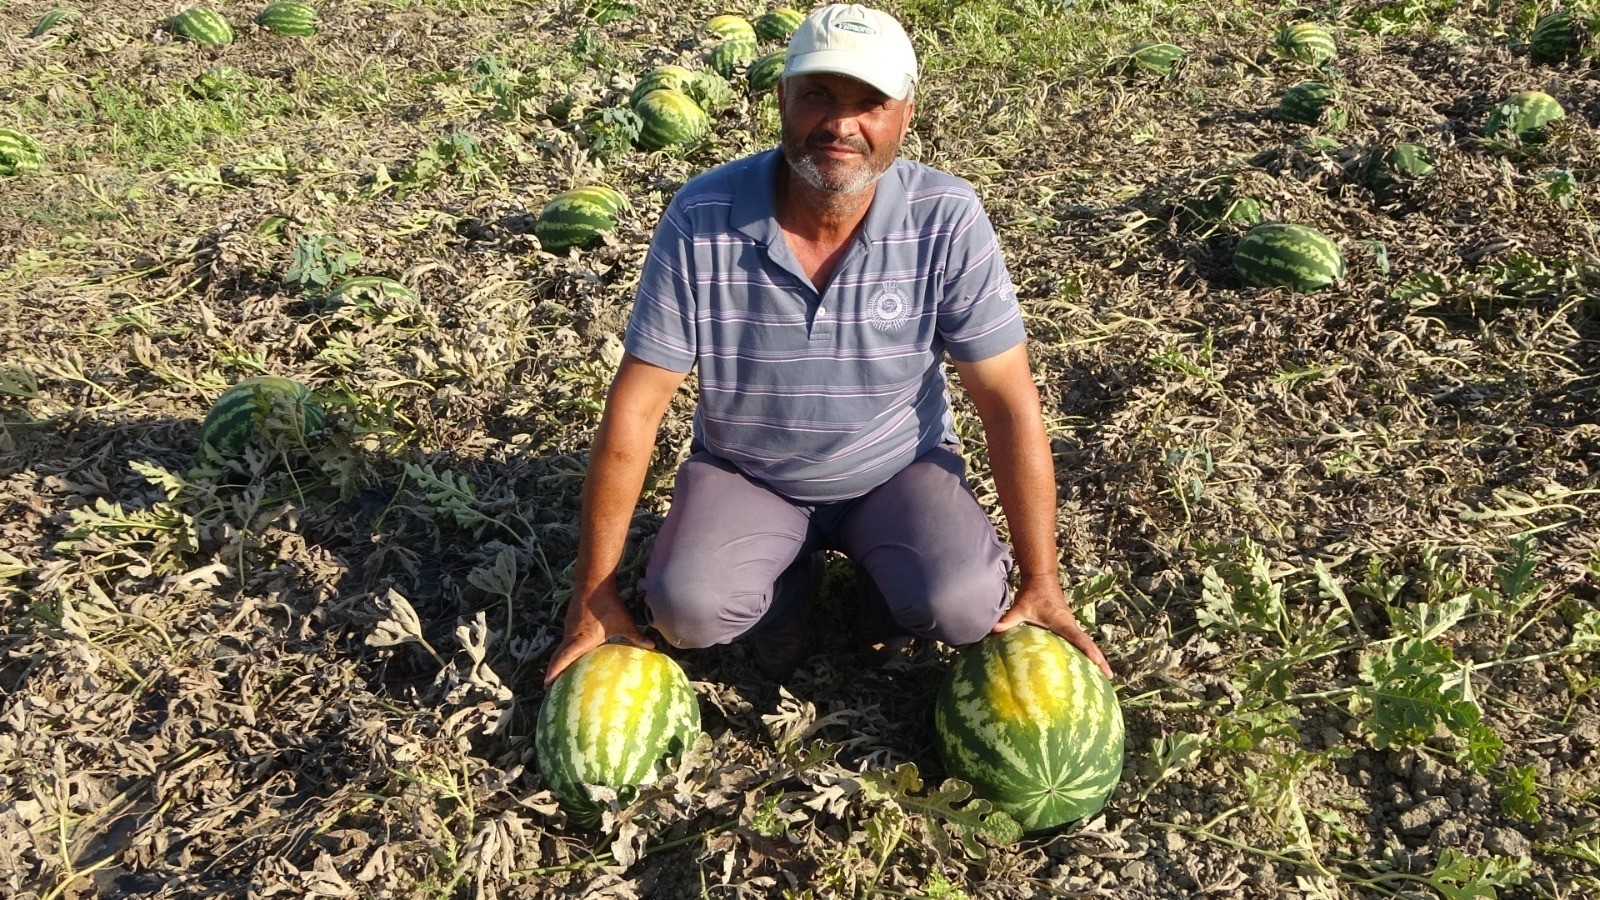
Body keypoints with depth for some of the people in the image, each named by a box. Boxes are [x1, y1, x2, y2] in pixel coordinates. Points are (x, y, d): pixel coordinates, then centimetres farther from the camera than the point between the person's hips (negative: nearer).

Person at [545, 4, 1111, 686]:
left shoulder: (946, 221, -20)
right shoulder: (701, 217, -20)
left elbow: (1009, 402, -14)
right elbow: (635, 405, -16)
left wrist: (1041, 582, -14)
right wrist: (594, 594, -13)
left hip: (899, 469, 0)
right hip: (743, 474, 0)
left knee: (966, 606, -26)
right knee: (687, 610, -26)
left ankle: (881, 584, 11)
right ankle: (783, 584, 10)